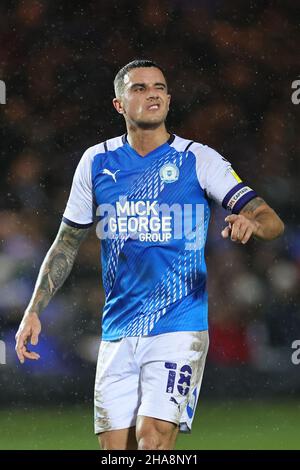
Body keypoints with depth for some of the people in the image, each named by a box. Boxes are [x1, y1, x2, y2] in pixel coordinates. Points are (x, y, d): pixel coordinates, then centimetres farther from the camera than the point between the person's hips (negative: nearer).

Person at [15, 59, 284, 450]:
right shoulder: (97, 162, 7)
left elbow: (272, 221, -10)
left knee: (152, 440, -19)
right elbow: (67, 243, 17)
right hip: (118, 332, 4)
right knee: (116, 450, 1)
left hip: (179, 327, -3)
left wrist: (251, 224, -33)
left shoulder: (199, 160, -2)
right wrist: (34, 311, 10)